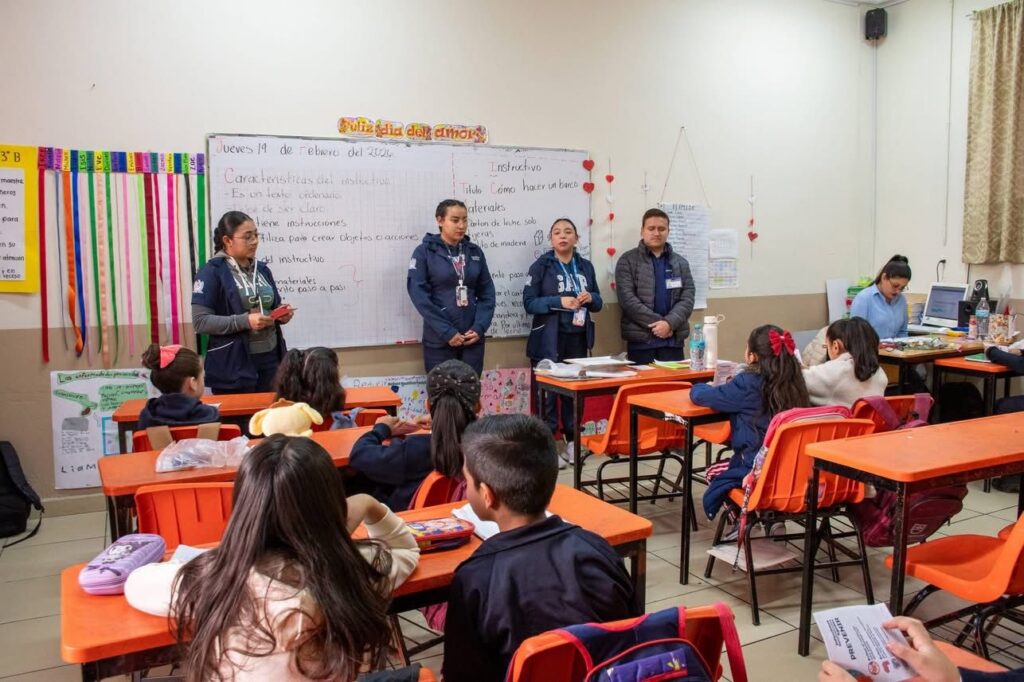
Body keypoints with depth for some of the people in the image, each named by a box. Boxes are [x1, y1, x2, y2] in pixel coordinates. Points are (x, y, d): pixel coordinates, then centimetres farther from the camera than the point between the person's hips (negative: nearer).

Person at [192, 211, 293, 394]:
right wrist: (245, 321, -22)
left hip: (270, 359, 6)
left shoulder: (262, 270, 13)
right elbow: (200, 321, -13)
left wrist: (282, 314, -1)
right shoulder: (211, 272, -7)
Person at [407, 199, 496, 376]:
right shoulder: (424, 252, -2)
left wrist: (479, 327, -7)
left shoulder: (475, 252, 10)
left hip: (472, 338, 3)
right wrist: (446, 332, -15)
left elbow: (487, 292, 8)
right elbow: (419, 294, -10)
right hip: (439, 340, -3)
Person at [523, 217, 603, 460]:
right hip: (549, 339, -4)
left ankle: (573, 440, 22)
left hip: (578, 338, 4)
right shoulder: (541, 266, -2)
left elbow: (598, 303, 15)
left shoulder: (585, 266, 10)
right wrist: (559, 302, -20)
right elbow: (529, 302, -8)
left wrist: (590, 297, -8)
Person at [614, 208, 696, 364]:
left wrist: (670, 323, -14)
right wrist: (657, 323, -15)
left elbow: (688, 298, 4)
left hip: (673, 340, 3)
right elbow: (628, 299, -9)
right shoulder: (628, 261, 1)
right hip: (641, 340, -3)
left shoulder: (680, 263, 14)